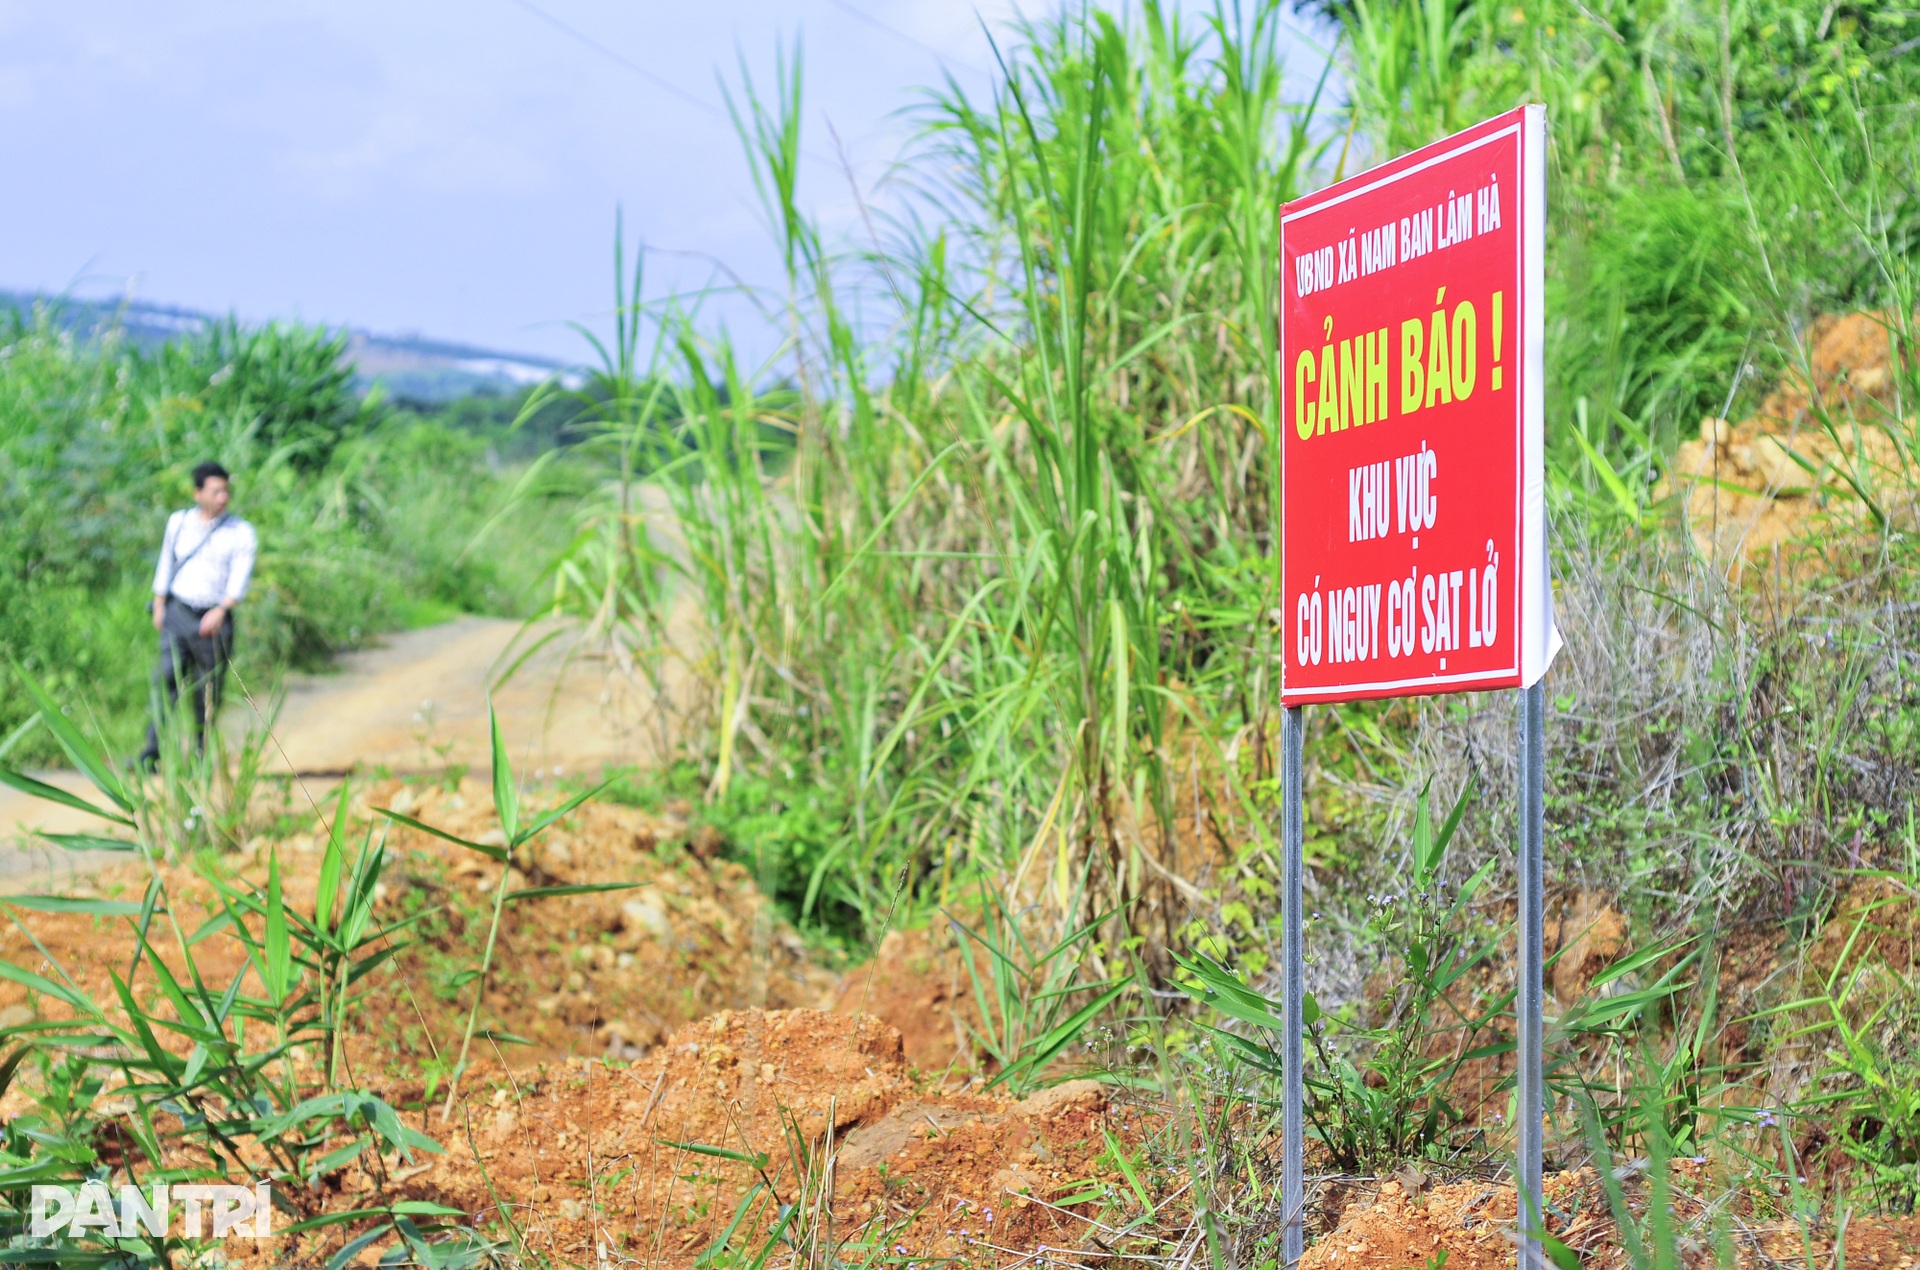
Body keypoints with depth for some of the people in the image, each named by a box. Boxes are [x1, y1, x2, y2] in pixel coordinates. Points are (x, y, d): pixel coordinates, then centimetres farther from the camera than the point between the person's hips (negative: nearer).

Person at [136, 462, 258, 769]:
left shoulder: (241, 533, -2)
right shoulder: (178, 522, 7)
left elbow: (240, 578, -12)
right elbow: (166, 566, 16)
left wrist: (221, 611, -26)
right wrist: (159, 607, 14)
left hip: (214, 620, -1)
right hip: (178, 613, 1)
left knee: (208, 690, 5)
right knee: (167, 678, -12)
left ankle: (200, 752, 18)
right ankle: (152, 753, -16)